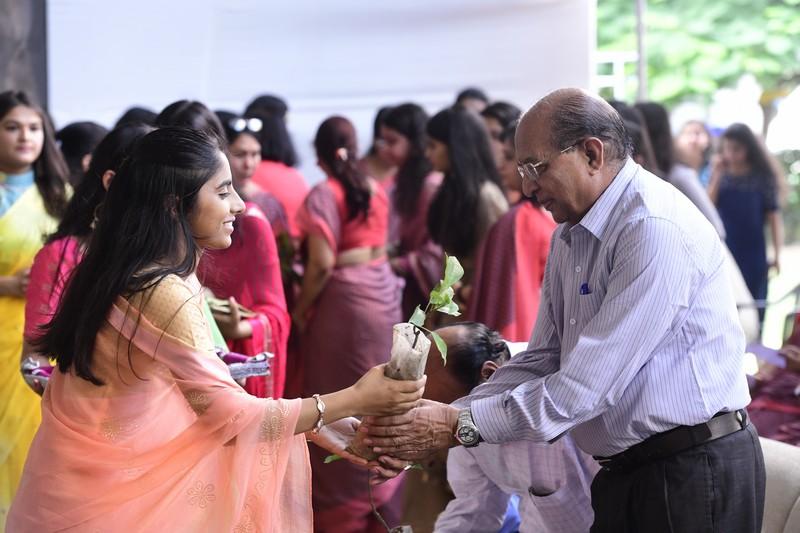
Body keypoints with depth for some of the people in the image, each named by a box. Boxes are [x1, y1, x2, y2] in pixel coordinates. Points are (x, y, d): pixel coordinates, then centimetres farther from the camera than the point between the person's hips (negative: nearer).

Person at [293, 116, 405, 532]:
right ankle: (380, 496, 27)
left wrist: (300, 310, -9)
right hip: (384, 293, 7)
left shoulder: (324, 194, -14)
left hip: (345, 300, -7)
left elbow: (322, 264, -20)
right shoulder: (375, 189, 7)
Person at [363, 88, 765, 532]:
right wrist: (442, 420, -1)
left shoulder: (657, 230, -20)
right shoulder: (570, 237, 10)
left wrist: (462, 426, -18)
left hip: (694, 476, -8)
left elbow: (586, 387, -23)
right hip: (623, 476, 8)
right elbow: (541, 362, 12)